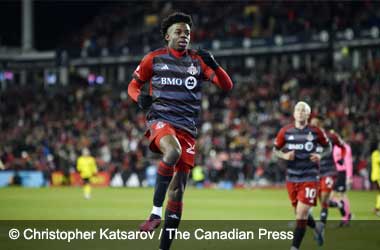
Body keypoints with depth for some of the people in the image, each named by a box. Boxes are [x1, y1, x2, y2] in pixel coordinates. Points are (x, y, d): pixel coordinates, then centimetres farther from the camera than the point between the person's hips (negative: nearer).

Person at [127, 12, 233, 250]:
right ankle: (156, 212, -30)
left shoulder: (198, 60, 9)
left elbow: (227, 85, 5)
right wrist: (139, 97, -9)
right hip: (160, 120, -3)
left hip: (188, 127, 3)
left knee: (178, 188, 0)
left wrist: (213, 65, -13)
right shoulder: (154, 58, 5)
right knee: (173, 152, -38)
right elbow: (134, 85, 14)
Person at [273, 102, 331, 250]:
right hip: (292, 179, 3)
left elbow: (328, 147, 11)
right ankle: (316, 228, 46)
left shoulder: (315, 132, -3)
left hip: (309, 178, -3)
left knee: (301, 214, -11)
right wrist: (284, 155, -12)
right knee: (300, 212, 14)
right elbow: (275, 150, 9)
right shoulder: (285, 131, 0)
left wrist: (320, 155, -9)